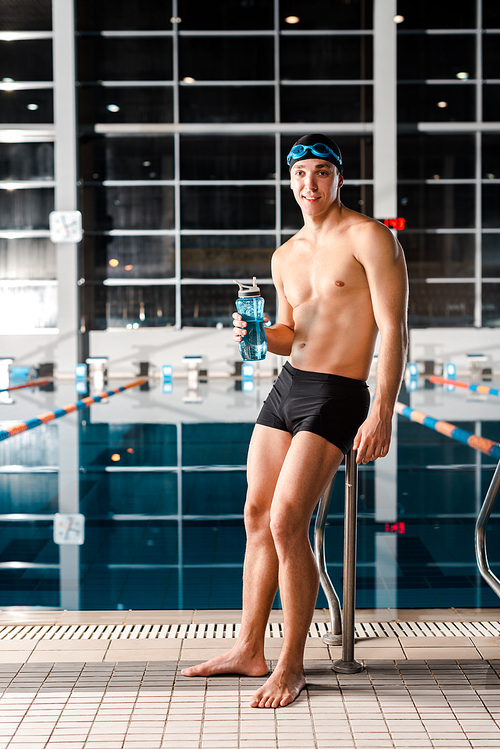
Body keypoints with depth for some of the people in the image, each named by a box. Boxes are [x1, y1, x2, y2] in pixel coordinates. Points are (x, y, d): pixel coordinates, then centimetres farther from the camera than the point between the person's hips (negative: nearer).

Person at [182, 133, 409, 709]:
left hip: (336, 397, -7)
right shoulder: (285, 256, 14)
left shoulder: (369, 238, -7)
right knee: (257, 518, 8)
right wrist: (256, 334, 0)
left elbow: (393, 330, -12)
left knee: (287, 524, -13)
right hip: (286, 384, 7)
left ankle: (291, 666, 1)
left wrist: (382, 413, -19)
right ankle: (249, 649, 21)